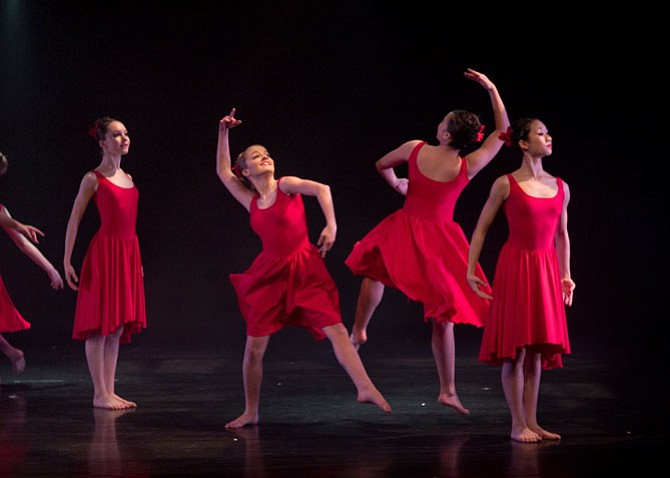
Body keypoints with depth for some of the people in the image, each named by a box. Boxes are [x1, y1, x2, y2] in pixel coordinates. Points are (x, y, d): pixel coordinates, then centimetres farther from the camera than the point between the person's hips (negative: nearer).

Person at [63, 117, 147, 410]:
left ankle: (110, 391, 11)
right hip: (104, 251, -7)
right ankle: (100, 394, -1)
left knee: (119, 326, 7)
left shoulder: (128, 179, 16)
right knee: (100, 325, -4)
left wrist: (137, 260, 20)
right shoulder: (93, 179, -3)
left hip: (128, 253, 7)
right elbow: (74, 220, -4)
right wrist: (66, 261, -10)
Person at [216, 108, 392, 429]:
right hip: (269, 273, 3)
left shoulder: (285, 185, 0)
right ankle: (250, 412, 13)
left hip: (303, 269, -3)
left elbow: (321, 189, -17)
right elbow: (222, 171, 21)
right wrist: (224, 132, 19)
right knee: (254, 348, 0)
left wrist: (331, 225, -29)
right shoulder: (251, 201, 10)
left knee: (336, 329, -15)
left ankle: (365, 388, -16)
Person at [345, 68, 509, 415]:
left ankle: (358, 331, 31)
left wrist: (397, 184, 31)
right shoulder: (468, 167, -12)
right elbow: (502, 133, -1)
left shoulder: (415, 149, -9)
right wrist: (492, 90, 1)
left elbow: (382, 165, 11)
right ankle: (448, 390, 8)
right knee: (442, 318, 6)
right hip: (439, 240, -1)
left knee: (375, 269, 35)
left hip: (403, 231, 1)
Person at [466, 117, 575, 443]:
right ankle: (518, 424, 4)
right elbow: (481, 228, 1)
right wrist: (470, 271, -4)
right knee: (515, 348, -3)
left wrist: (565, 276, 15)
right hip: (515, 267, -5)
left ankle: (531, 422, 15)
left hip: (546, 271, 5)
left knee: (537, 349, 8)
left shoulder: (560, 187, 9)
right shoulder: (506, 184, -4)